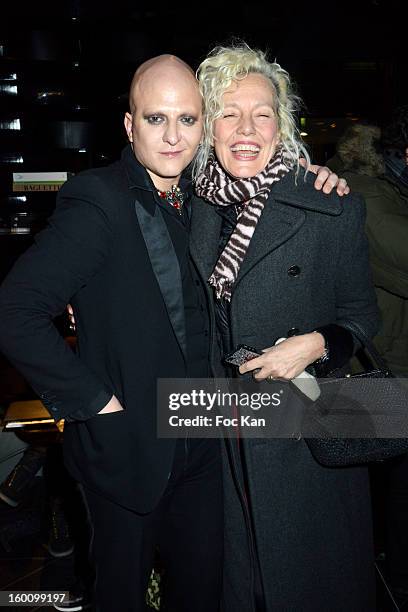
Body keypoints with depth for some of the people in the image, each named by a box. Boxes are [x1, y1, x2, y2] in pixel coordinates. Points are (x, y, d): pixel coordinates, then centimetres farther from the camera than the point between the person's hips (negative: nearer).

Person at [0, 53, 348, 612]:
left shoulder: (200, 199, 3)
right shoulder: (98, 202, -17)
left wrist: (312, 189, -2)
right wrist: (95, 400, -20)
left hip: (202, 439, 6)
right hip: (128, 442, -5)